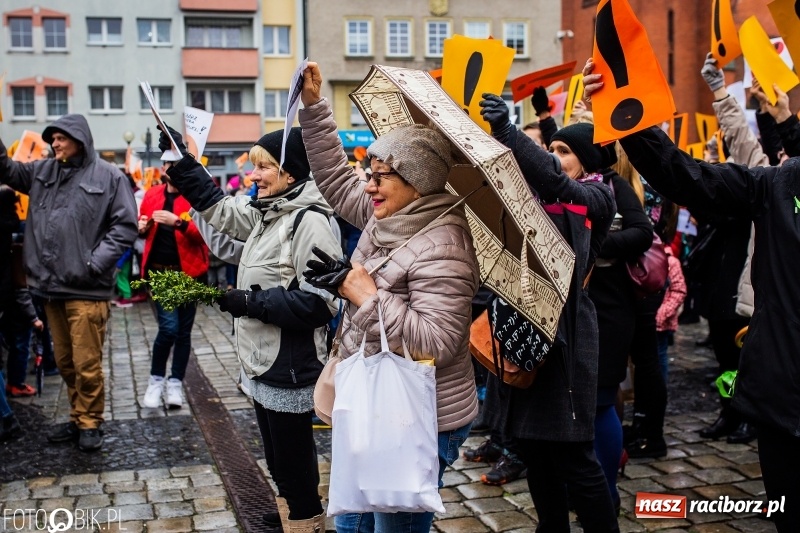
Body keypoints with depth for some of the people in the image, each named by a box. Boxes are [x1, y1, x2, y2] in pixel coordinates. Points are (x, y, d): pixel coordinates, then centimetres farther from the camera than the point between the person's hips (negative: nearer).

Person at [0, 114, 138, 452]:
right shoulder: (43, 171, 11)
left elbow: (125, 224, -8)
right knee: (65, 362, 15)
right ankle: (77, 418, 29)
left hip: (86, 288, -6)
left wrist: (96, 262, -14)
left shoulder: (108, 176, -5)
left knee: (86, 364, 0)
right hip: (52, 286, 6)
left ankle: (90, 423, 16)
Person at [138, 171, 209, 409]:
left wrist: (178, 222, -30)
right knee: (169, 327, -9)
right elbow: (143, 228, 19)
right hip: (160, 271, 1)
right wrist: (142, 227, -5)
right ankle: (156, 379, 13)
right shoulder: (152, 195, 6)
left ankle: (175, 383, 22)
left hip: (188, 271, -1)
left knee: (183, 331, 8)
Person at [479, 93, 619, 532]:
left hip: (564, 335, -7)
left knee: (572, 454, -2)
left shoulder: (594, 199, -5)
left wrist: (506, 132, -36)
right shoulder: (533, 195, 17)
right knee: (530, 444, 13)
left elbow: (555, 183, -25)